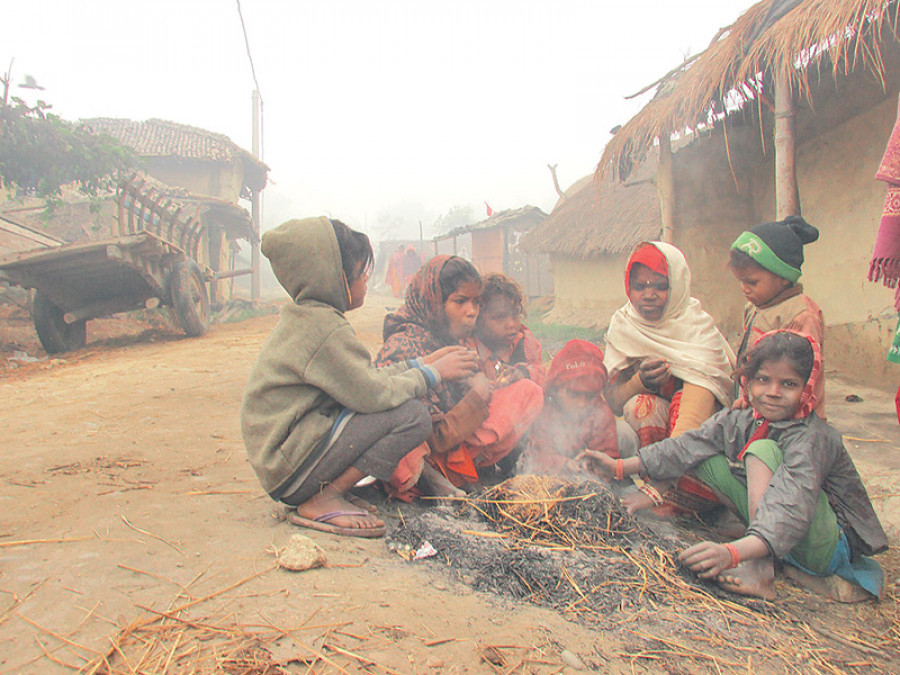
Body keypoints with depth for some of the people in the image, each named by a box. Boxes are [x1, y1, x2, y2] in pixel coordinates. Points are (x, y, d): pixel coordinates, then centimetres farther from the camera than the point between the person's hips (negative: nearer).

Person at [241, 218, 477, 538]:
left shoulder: (305, 319, 11)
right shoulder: (325, 328, -20)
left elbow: (363, 378, 14)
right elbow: (373, 394, -20)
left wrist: (420, 363, 14)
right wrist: (432, 373, -5)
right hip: (292, 471, -10)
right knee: (412, 415, -18)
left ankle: (328, 489, 7)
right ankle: (320, 503, -9)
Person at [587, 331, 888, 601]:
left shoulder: (813, 438, -25)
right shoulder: (741, 421, -5)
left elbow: (794, 507, -39)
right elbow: (687, 447, -6)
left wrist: (733, 552, -53)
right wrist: (621, 467, -15)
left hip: (830, 548, -6)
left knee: (762, 450, -29)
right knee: (704, 459, -6)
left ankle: (761, 570, -34)